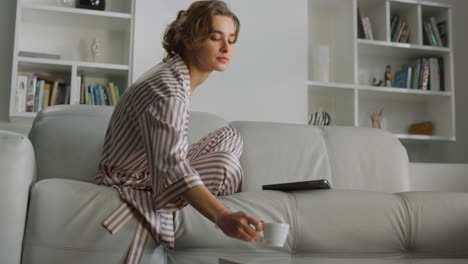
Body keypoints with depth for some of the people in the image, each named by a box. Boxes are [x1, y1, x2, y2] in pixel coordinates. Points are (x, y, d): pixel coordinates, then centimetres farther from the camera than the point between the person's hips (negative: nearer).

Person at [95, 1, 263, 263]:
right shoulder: (167, 89, -30)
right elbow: (171, 166, -45)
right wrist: (223, 217, -58)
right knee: (224, 162, -25)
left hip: (150, 169, 9)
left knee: (231, 137, 6)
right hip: (133, 183, -9)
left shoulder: (176, 72, 0)